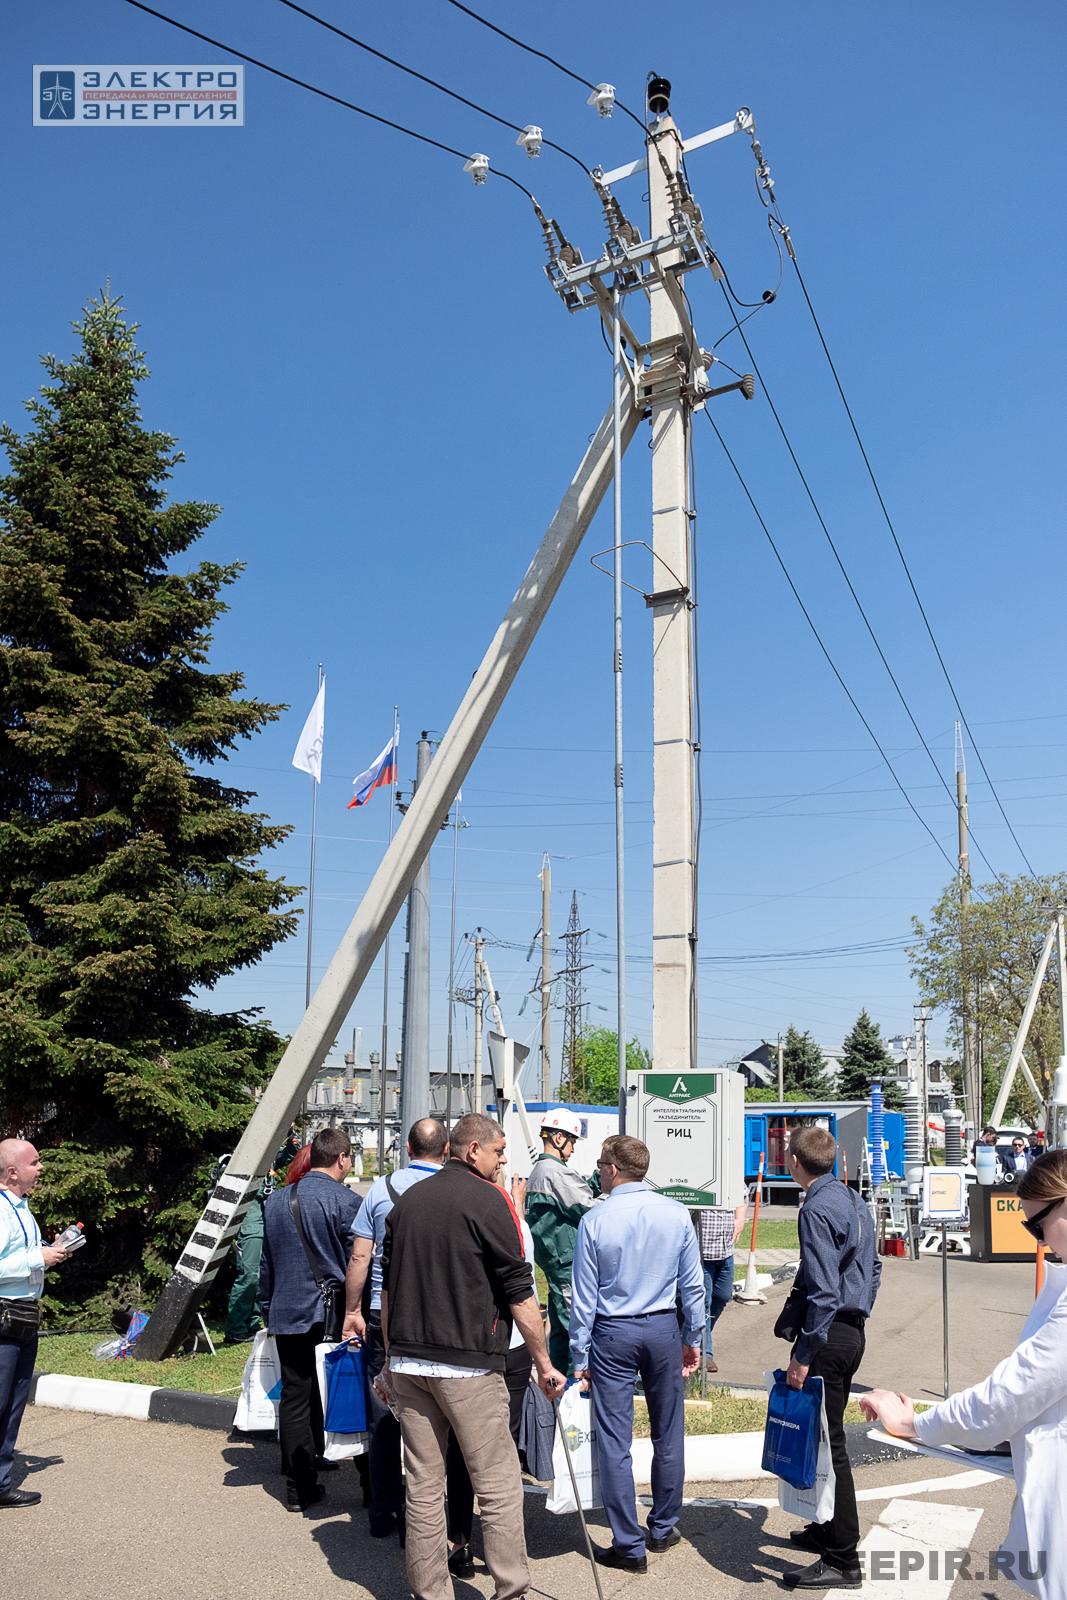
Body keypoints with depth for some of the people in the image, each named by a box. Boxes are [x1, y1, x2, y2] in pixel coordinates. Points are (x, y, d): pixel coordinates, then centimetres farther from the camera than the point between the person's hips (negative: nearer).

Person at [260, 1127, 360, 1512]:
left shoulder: (275, 1200, 9)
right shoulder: (345, 1201, -11)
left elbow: (266, 1263, 16)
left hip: (286, 1314, 5)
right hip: (330, 1313, -5)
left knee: (295, 1395, 10)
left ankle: (299, 1484, 13)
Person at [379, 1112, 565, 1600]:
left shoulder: (408, 1200, 11)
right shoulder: (488, 1199, -8)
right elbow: (519, 1292, -8)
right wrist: (544, 1364, 0)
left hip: (407, 1362, 6)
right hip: (468, 1365, -6)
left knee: (423, 1486, 11)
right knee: (498, 1486, 2)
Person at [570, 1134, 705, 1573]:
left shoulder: (595, 1220, -12)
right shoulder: (676, 1214, -4)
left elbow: (584, 1298, -7)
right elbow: (693, 1285, 1)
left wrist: (579, 1357, 1)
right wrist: (693, 1338, 13)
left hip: (613, 1333, -3)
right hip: (664, 1328, 3)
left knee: (615, 1442, 5)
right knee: (668, 1434, 18)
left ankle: (629, 1546, 11)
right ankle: (663, 1528, 31)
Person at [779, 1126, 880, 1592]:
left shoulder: (816, 1209, -19)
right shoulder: (853, 1200, 10)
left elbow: (823, 1289, -24)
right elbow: (872, 1269, 18)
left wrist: (803, 1356, -21)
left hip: (828, 1334, -10)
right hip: (854, 1331, 10)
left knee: (826, 1443, -2)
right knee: (829, 1436, 21)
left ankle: (842, 1562, 5)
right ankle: (827, 1529, 34)